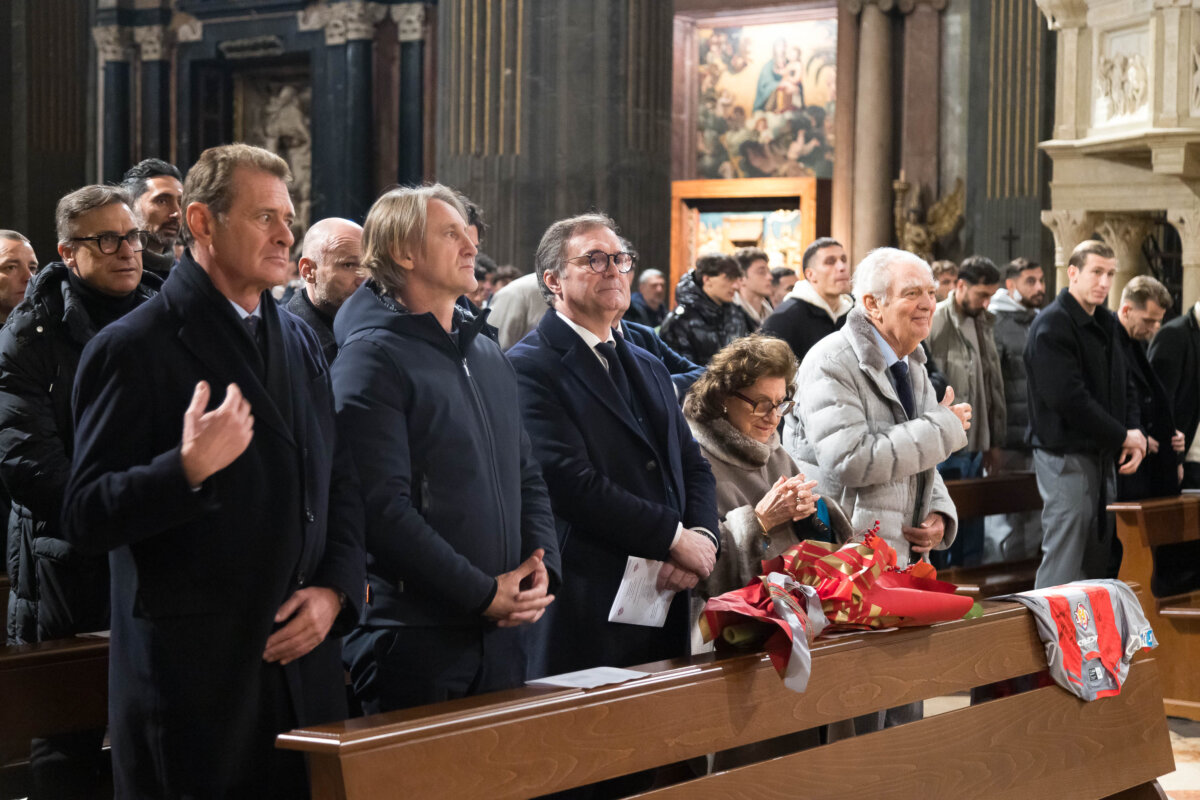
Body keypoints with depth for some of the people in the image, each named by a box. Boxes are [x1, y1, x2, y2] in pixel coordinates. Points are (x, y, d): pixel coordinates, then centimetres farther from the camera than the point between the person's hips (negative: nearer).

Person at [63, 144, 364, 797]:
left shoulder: (301, 342, 14)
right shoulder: (133, 349, -8)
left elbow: (339, 485, 18)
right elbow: (86, 521, -12)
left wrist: (335, 589, 2)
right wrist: (188, 469, -27)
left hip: (305, 665, 6)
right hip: (191, 678, -6)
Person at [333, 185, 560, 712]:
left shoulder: (488, 355, 17)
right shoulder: (372, 358, -10)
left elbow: (528, 478, 20)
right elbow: (383, 507, -18)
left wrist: (541, 566, 2)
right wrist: (483, 593, -16)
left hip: (502, 632, 7)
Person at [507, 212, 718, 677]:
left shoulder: (649, 368, 21)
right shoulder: (529, 368, -8)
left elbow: (693, 466, 16)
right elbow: (572, 481, -17)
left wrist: (702, 538, -5)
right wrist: (675, 537, -13)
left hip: (665, 600, 7)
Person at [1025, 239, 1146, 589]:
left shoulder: (1108, 324, 15)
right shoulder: (1051, 326, -13)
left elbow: (1123, 387, 18)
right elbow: (1067, 397, -21)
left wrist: (1134, 434, -1)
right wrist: (1122, 436, -15)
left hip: (1103, 455, 9)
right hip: (1066, 455, -9)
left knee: (1102, 557, 11)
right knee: (1064, 560, -8)